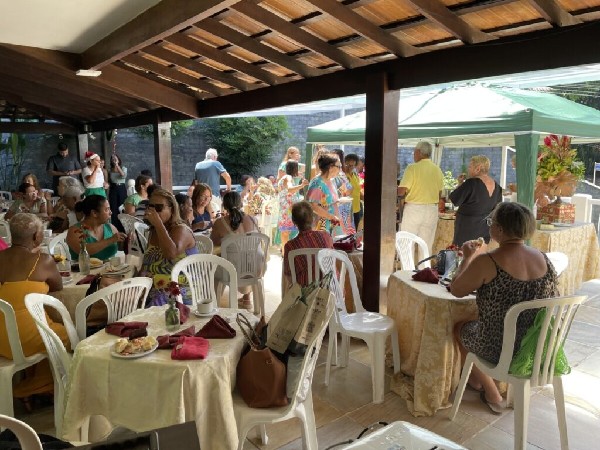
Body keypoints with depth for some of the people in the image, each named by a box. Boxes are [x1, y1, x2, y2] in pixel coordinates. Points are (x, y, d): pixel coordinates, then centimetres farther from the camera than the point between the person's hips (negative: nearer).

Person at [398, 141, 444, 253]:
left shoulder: (412, 168, -10)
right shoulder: (438, 170, 5)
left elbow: (401, 191, -14)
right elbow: (439, 195, 11)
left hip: (413, 209, -5)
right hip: (432, 210, 5)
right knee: (427, 246, 9)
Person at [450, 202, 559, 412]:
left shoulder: (486, 262, -25)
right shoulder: (543, 258, -7)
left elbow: (456, 290, -12)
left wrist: (468, 258, 4)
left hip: (499, 350, -6)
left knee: (460, 328, 24)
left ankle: (492, 395, 33)